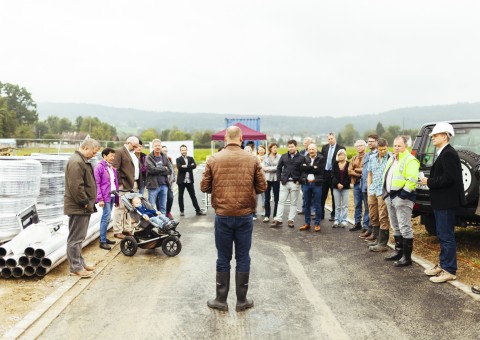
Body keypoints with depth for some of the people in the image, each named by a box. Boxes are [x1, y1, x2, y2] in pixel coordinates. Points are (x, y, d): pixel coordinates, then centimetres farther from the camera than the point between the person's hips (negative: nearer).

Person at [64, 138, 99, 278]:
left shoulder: (82, 161, 16)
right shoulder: (76, 162, -18)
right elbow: (76, 187, -25)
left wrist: (88, 203, 18)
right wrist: (86, 203, -17)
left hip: (83, 207, 11)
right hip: (78, 207, -11)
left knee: (78, 237, 18)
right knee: (76, 238, -2)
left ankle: (79, 262, 28)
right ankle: (75, 267, 5)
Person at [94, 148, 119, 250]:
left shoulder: (112, 168, 17)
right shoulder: (99, 167, -7)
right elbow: (97, 184, -11)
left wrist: (117, 198, 19)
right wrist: (100, 199, -16)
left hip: (112, 196, 8)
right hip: (105, 196, -7)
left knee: (106, 217, 13)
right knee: (107, 217, -9)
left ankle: (103, 238, 22)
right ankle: (102, 241, -3)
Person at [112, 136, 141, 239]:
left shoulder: (134, 153, 20)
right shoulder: (119, 152, -7)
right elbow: (115, 169, -13)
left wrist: (138, 183, 11)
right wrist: (118, 183, -16)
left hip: (134, 184, 8)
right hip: (124, 184, -8)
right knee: (121, 208, -3)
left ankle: (127, 229, 21)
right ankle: (117, 231, 3)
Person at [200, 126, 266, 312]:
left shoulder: (213, 159, -4)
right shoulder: (252, 160, -3)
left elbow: (204, 187, -1)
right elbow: (262, 187, 0)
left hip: (222, 216, 0)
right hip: (245, 216, 0)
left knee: (223, 259, 11)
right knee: (243, 258, 10)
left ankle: (221, 300, 20)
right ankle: (241, 300, 20)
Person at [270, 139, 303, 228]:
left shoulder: (301, 158, -1)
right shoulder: (284, 156, 7)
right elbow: (279, 168, 10)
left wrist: (299, 181, -10)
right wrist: (280, 178, 1)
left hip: (295, 183, -2)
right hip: (284, 182, 2)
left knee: (293, 203, 6)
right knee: (281, 201, 2)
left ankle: (291, 220, 13)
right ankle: (278, 219, 5)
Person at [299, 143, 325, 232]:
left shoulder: (321, 158, -1)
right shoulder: (305, 158, 9)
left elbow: (319, 169, -15)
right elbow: (302, 168, -7)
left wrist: (308, 168, -9)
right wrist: (313, 168, -11)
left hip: (317, 184, -3)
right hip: (306, 183, 3)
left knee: (317, 205, 2)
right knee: (307, 204, 10)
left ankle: (317, 224, 10)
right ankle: (307, 223, 19)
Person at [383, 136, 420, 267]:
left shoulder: (410, 160, -11)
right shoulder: (392, 159, 18)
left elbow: (412, 179, -20)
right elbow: (386, 176, 23)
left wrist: (405, 192, -23)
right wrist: (386, 191, 15)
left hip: (402, 197, -9)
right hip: (390, 197, 9)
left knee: (404, 227, -7)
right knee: (396, 227, 16)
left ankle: (407, 257, -2)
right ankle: (398, 252, 27)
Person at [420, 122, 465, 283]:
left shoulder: (448, 153, -17)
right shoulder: (444, 153, 14)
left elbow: (449, 178, -25)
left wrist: (429, 182, -16)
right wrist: (429, 180, 1)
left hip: (446, 203, -10)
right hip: (442, 202, 10)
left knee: (446, 236, -3)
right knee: (442, 235, 17)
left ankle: (449, 271, 6)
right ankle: (443, 265, 29)